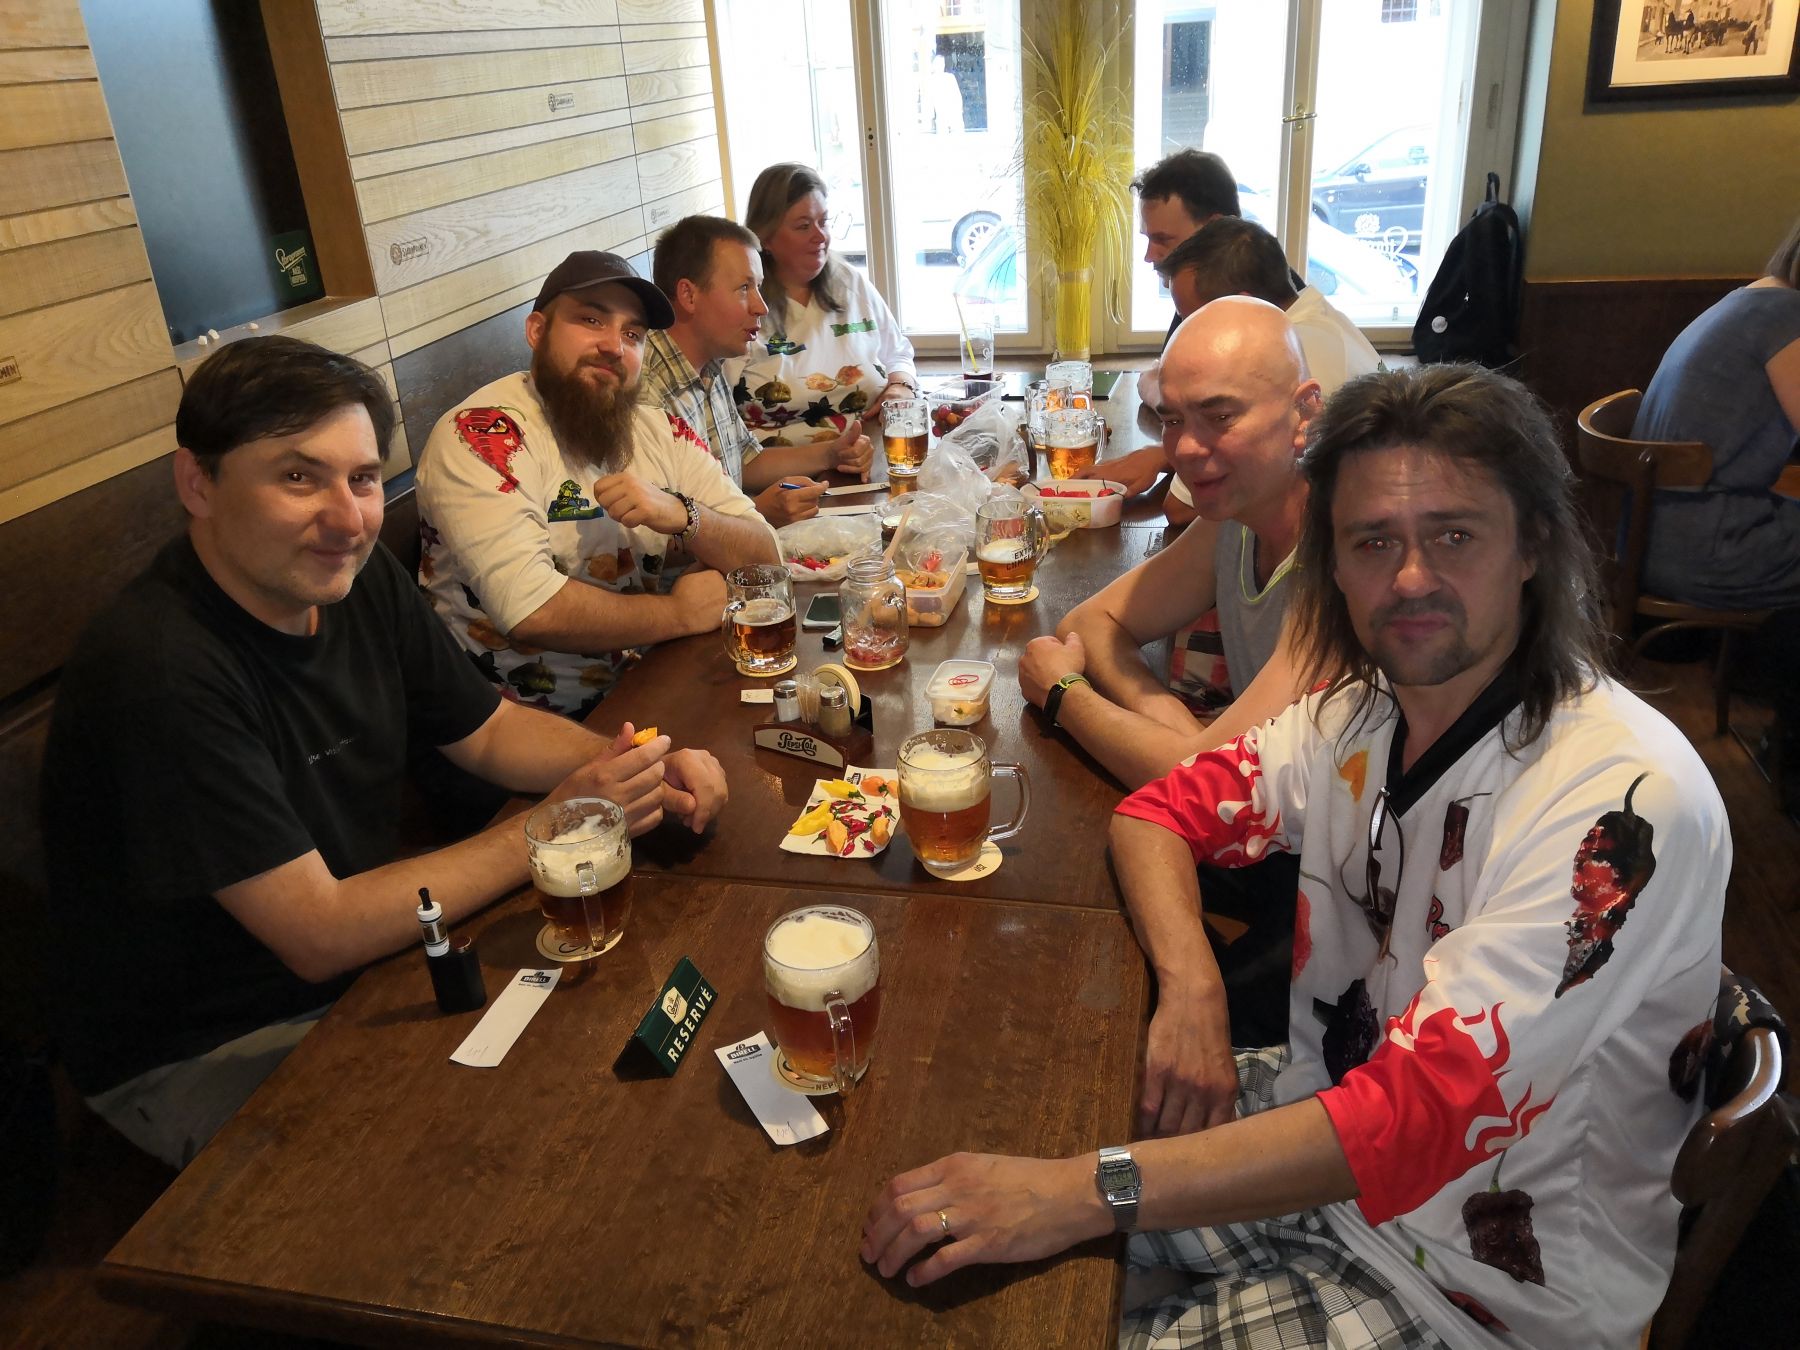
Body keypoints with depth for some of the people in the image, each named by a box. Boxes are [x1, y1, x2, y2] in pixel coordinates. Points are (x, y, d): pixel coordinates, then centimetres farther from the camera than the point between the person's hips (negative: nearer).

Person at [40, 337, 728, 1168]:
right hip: (198, 1058, -7)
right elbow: (322, 937, -28)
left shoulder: (359, 578, -6)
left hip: (365, 952, 7)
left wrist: (647, 770, -13)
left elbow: (489, 730, 5)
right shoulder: (162, 670, -30)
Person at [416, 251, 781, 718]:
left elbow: (764, 558, 1)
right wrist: (683, 612, -12)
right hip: (522, 718, -6)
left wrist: (681, 515, -19)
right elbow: (532, 612, -25)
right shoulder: (480, 435, -15)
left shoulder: (660, 431, 6)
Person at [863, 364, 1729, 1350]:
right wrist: (1189, 990, -18)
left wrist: (1088, 1190, -37)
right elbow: (1162, 812, 2)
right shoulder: (1362, 705, -5)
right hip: (1322, 1125, 6)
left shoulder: (1625, 799, -27)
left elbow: (1416, 1117, -32)